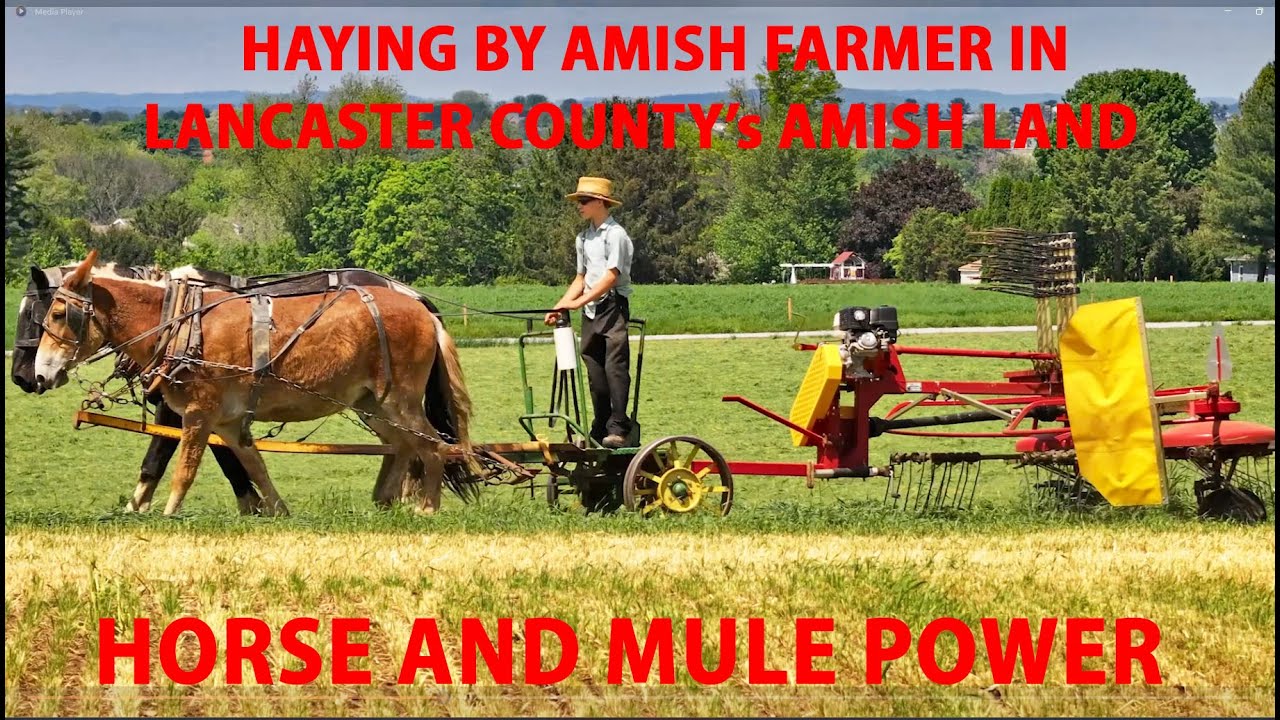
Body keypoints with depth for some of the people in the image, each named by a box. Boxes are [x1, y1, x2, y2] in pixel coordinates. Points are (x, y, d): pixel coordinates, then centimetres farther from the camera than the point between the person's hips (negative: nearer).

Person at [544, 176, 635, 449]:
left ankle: (619, 429, -17)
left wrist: (580, 301, -23)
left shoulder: (615, 234, -8)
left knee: (615, 367, -13)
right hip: (590, 313, 8)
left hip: (613, 306, -8)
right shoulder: (583, 238, 17)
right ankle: (599, 431, 11)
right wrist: (560, 306, 12)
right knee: (595, 372, 7)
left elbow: (611, 276, -17)